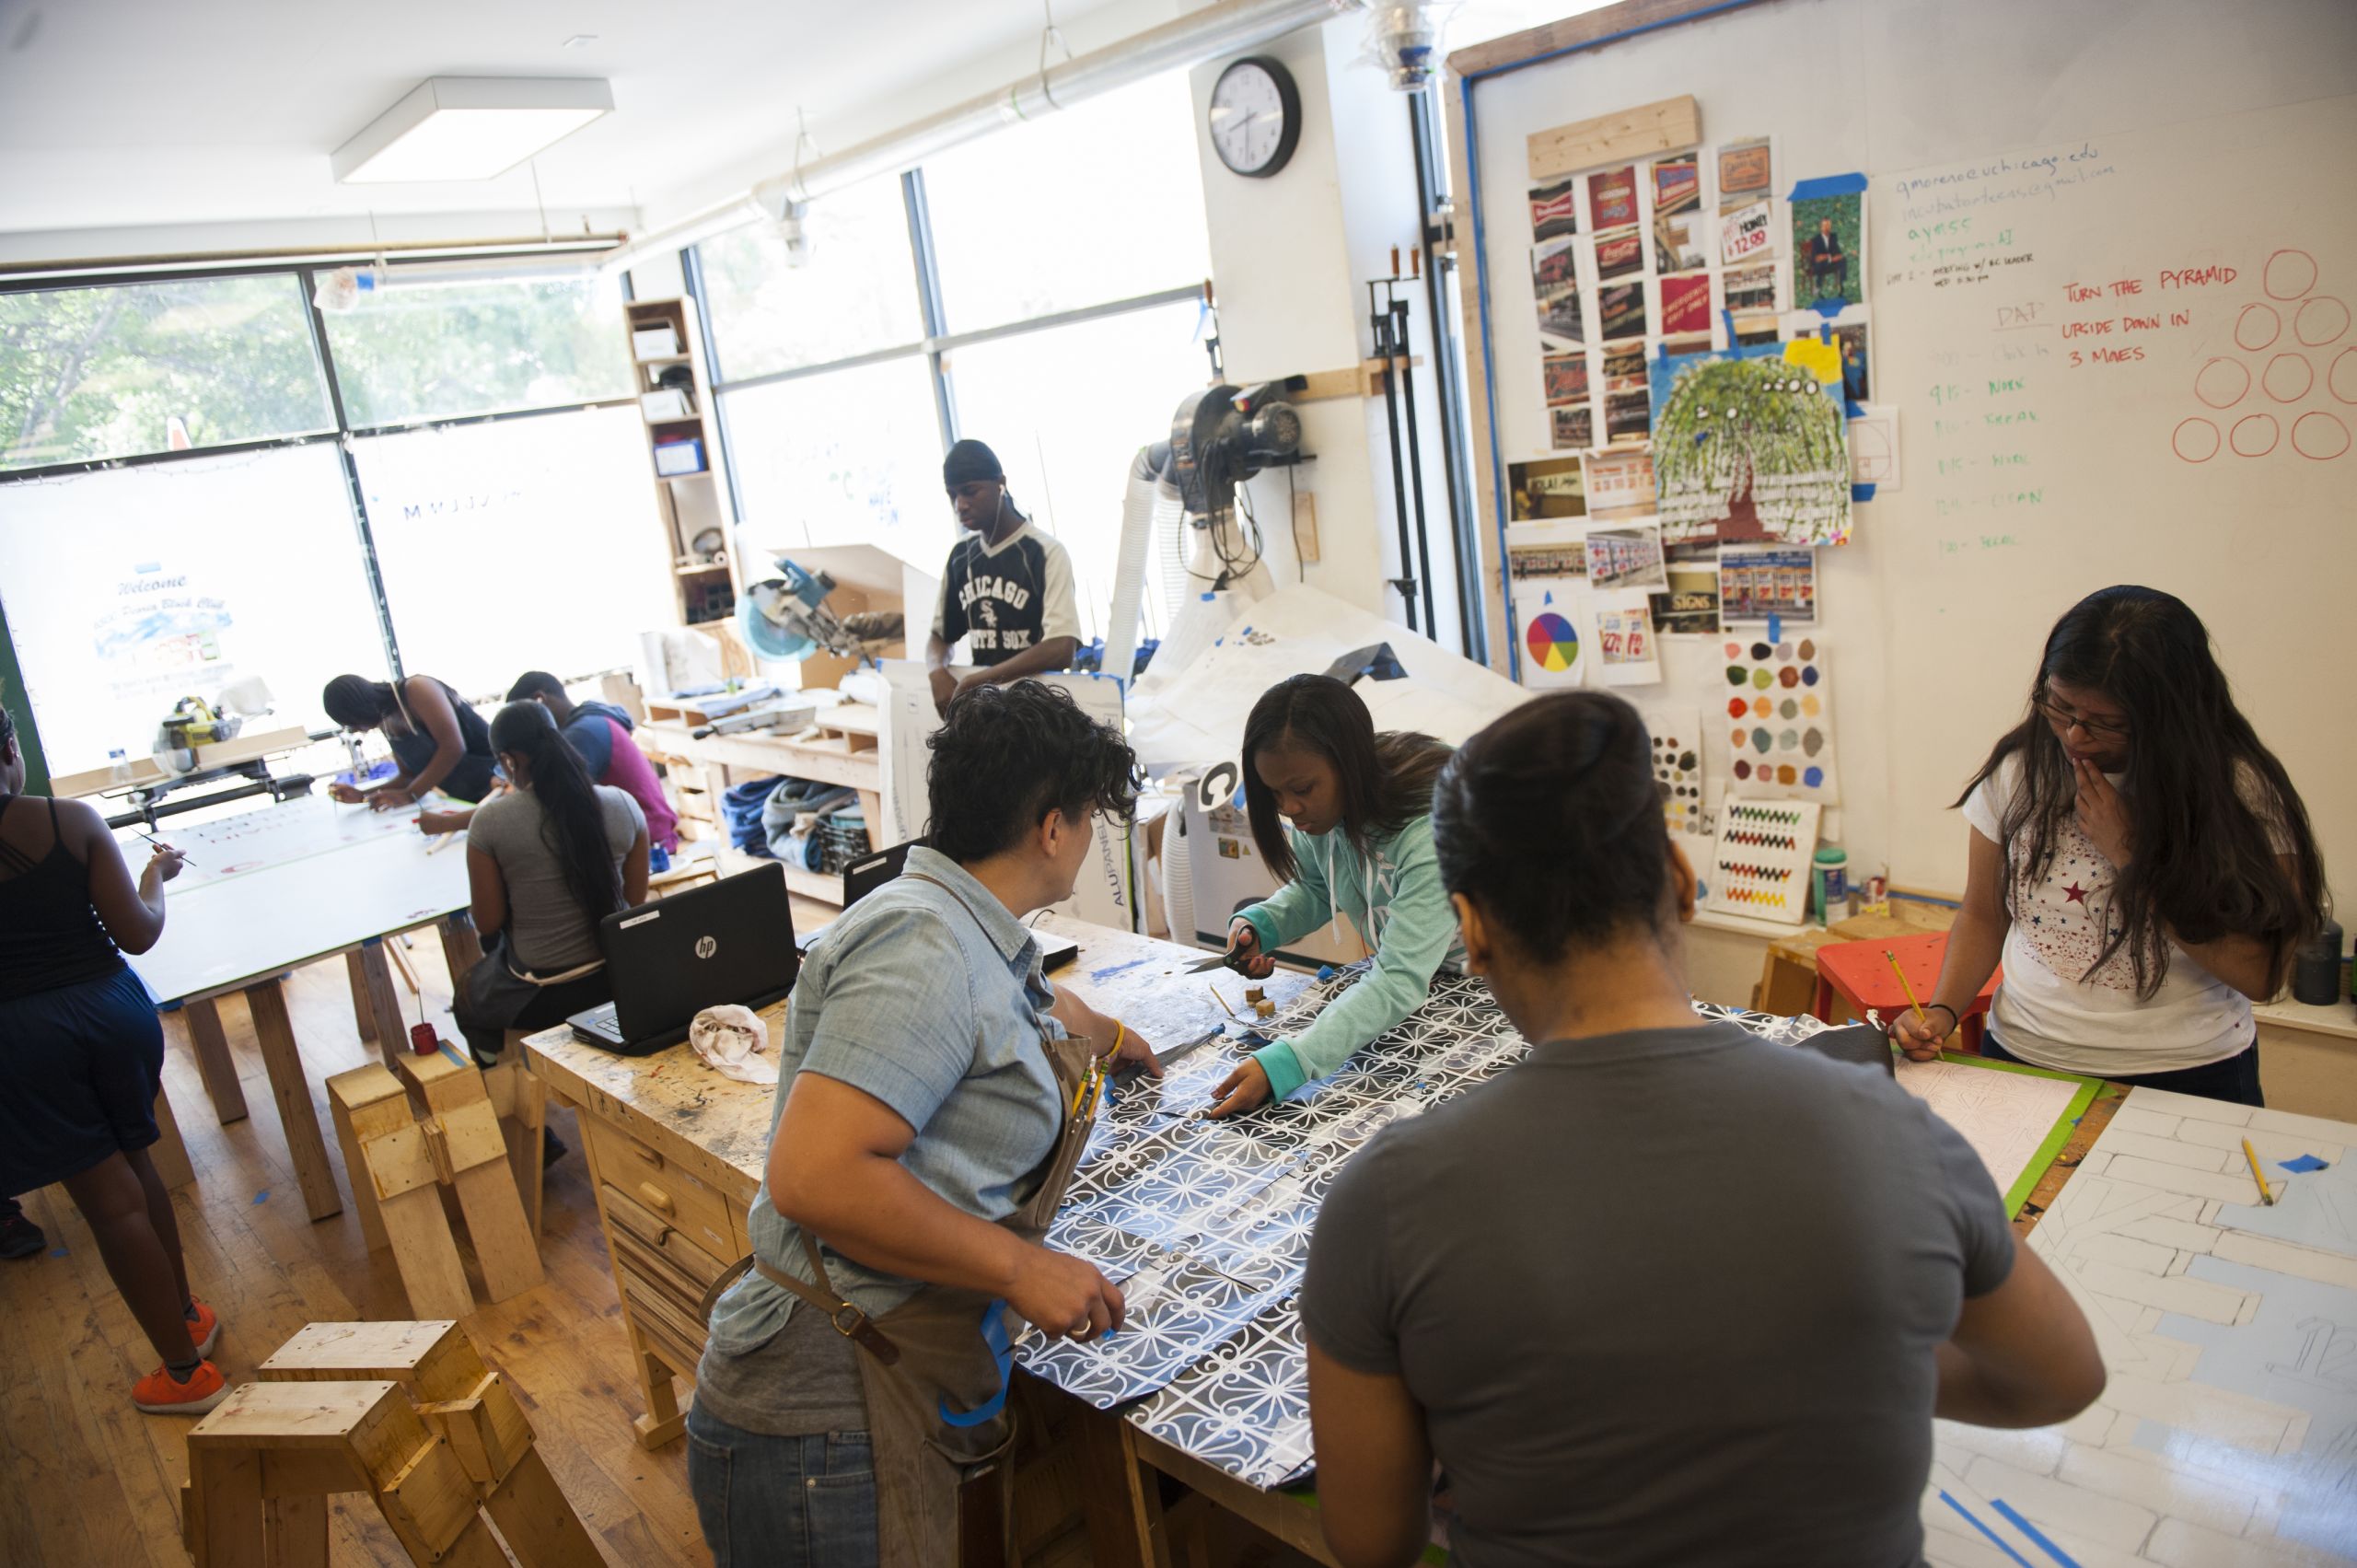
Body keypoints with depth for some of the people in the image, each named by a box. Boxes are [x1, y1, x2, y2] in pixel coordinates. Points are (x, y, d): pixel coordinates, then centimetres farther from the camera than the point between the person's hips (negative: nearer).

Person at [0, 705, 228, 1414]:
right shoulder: (73, 820, -8)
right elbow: (138, 933, -6)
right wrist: (156, 875, 11)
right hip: (112, 1008, 2)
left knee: (110, 1197, 5)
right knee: (134, 1163, 23)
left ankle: (187, 1371, 15)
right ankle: (188, 1314, 37)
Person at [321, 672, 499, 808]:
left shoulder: (416, 690, -16)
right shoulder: (386, 723, 8)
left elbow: (453, 746, -26)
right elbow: (409, 775, 15)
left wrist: (410, 795, -25)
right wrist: (363, 795, 1)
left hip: (494, 784, -7)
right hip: (462, 800, 7)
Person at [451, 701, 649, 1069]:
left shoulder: (490, 821, -16)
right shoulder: (621, 805, -9)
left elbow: (488, 924, -6)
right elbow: (637, 900, 2)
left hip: (542, 998, -4)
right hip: (617, 981, 4)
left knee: (467, 994, 32)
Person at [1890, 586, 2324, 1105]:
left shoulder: (2241, 790, -8)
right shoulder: (2017, 770, -1)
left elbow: (2260, 975, -12)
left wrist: (2131, 855, -16)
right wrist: (1940, 1013, -7)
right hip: (2024, 1057, 0)